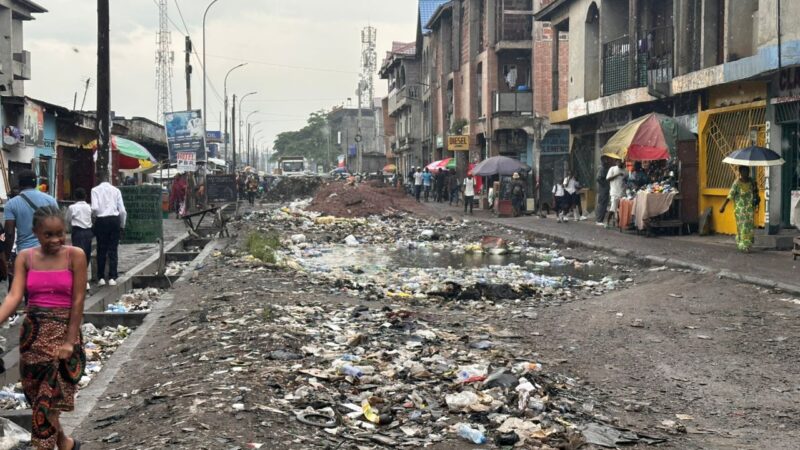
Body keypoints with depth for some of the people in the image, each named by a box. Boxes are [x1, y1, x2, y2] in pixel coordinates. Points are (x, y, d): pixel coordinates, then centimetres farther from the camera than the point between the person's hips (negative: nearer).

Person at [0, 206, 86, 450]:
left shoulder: (75, 255, -9)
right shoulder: (25, 257, 0)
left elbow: (78, 300, -9)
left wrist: (69, 341, -12)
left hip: (63, 330, -4)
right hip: (33, 331, 4)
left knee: (49, 396, -3)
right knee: (38, 394, 12)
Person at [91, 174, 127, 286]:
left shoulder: (95, 190, 1)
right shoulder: (116, 190, 6)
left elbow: (94, 208, -11)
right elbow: (122, 210, 3)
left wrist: (93, 214, 10)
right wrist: (122, 225, 15)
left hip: (101, 220, -1)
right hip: (114, 219, 1)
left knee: (101, 250, 7)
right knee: (113, 250, 6)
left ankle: (101, 278, 9)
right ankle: (112, 278, 4)